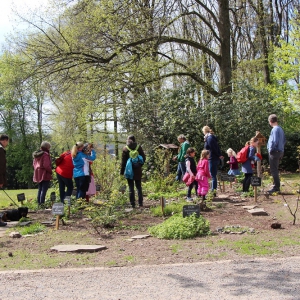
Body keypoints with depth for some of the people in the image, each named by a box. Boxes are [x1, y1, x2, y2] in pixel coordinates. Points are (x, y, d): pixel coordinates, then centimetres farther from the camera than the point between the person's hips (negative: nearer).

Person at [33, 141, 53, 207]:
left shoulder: (36, 155, 12)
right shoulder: (45, 154, -16)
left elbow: (34, 164, 17)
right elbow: (46, 165, -21)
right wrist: (50, 171, -9)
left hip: (38, 175, 9)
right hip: (44, 174, -9)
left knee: (40, 189, 16)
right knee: (44, 189, -7)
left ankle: (39, 203, 19)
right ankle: (42, 203, -12)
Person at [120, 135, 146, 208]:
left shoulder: (125, 149, -7)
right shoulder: (139, 147, -2)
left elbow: (123, 161, -5)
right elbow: (143, 158, 1)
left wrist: (122, 171, 1)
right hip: (137, 170, 2)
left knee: (131, 188, 5)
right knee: (139, 187, 11)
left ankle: (132, 204, 4)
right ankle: (140, 203, 9)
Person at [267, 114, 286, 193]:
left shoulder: (275, 129, -15)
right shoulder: (280, 129, 14)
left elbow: (275, 141, -23)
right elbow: (284, 140, 19)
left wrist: (270, 149, -14)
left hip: (274, 152, -9)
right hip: (280, 151, 9)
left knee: (274, 170, -5)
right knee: (275, 170, 17)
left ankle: (276, 187, -5)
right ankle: (276, 186, 21)